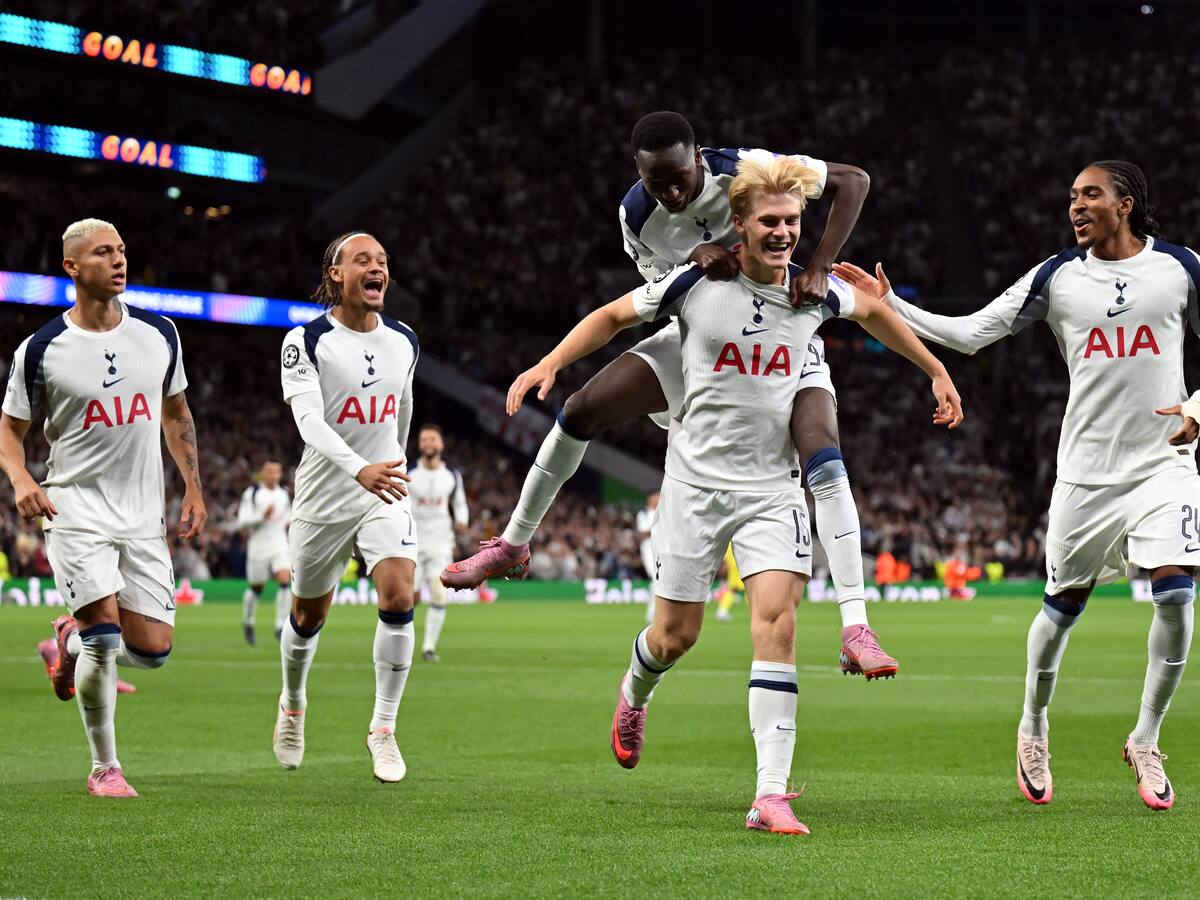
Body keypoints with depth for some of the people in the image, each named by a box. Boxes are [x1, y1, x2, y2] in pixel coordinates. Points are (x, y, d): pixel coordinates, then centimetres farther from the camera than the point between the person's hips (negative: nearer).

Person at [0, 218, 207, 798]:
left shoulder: (159, 335, 5)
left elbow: (176, 414, 18)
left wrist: (193, 488, 12)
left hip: (144, 516, 4)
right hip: (75, 510, -4)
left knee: (153, 649, -3)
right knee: (105, 634, -16)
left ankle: (74, 640, 30)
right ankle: (104, 768, 2)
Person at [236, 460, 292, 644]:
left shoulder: (284, 494, 11)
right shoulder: (252, 493, -6)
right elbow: (242, 521, -11)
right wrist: (262, 517, -23)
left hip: (280, 545, 3)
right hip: (258, 547, -3)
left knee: (286, 581, -17)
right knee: (256, 588, 7)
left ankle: (281, 627, -13)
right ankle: (248, 623, 32)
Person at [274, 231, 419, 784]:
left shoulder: (404, 342, 3)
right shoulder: (307, 341, -13)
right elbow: (309, 420, -27)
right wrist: (360, 469, -42)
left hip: (385, 494, 3)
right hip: (324, 495, -2)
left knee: (398, 599, -18)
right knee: (308, 616, 12)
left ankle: (383, 729, -6)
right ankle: (292, 705, 42)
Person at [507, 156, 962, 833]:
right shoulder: (697, 283, -8)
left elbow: (873, 311, 21)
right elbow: (615, 316, 7)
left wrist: (936, 370, 25)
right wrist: (549, 365, -2)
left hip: (774, 486, 1)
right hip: (697, 481, -1)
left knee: (777, 618, -18)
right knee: (677, 636, 3)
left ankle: (771, 794, -20)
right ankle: (636, 694, 43)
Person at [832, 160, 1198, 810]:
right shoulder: (1056, 277, 3)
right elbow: (970, 333, 3)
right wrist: (889, 306, -6)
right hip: (1086, 465, 1)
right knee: (1063, 605, 4)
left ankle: (1145, 741, 2)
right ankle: (1033, 728, 30)